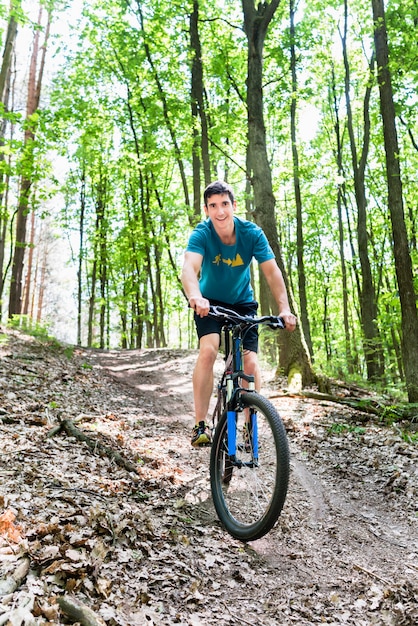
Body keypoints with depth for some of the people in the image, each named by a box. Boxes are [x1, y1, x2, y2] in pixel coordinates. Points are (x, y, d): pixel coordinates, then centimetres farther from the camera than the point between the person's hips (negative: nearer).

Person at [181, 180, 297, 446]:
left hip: (242, 303, 2)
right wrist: (195, 297, -61)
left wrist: (285, 309, -36)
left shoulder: (252, 233, -18)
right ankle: (201, 424, -18)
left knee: (251, 363, -11)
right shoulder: (202, 233, -22)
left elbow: (272, 271, -22)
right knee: (208, 350, -27)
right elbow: (189, 268, -40)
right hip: (210, 302, -1)